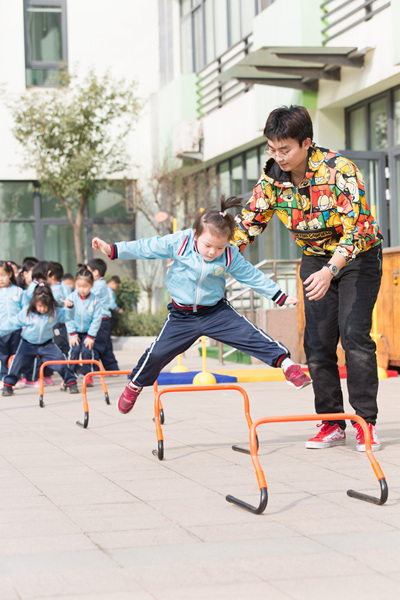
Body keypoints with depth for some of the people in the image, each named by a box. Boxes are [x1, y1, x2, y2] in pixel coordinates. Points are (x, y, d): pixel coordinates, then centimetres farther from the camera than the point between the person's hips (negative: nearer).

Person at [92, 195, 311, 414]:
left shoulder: (231, 257, -13)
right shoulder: (177, 243, -17)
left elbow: (253, 276, -3)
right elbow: (146, 248, -10)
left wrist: (281, 297, -2)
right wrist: (112, 250, -13)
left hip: (217, 312, 0)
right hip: (182, 315, 0)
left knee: (251, 335, -18)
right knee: (158, 352, 2)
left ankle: (285, 362, -16)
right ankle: (135, 385, 27)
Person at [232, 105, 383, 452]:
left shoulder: (339, 169, -28)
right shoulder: (272, 178, -11)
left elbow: (356, 227, -33)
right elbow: (249, 222, -2)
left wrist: (331, 271, -45)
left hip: (358, 256, -5)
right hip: (316, 259, 5)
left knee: (354, 333, -16)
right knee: (317, 341, -1)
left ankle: (366, 422, -8)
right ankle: (333, 424, 7)